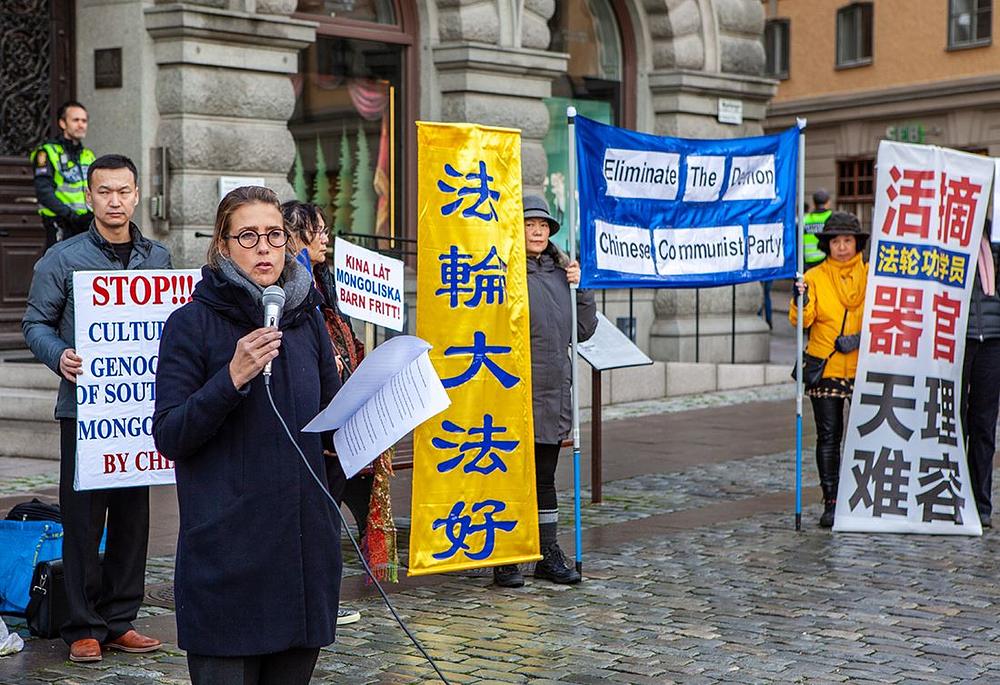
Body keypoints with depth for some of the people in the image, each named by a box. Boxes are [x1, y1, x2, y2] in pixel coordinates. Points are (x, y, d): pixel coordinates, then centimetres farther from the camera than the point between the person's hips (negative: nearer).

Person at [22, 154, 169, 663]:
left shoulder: (158, 259, 11)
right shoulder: (63, 258, 0)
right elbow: (35, 324, 2)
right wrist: (60, 357, -17)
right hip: (83, 407, -3)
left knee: (133, 514, 8)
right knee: (83, 515, -1)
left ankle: (119, 620, 19)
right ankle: (83, 626, 9)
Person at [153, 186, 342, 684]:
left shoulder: (307, 318, 11)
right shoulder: (192, 323, -4)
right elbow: (168, 437, -9)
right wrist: (233, 377, -20)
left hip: (304, 541, 5)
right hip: (226, 545, -5)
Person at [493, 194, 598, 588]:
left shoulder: (560, 272, 13)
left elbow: (583, 331, 15)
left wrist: (581, 289, 5)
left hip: (554, 393, 6)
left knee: (545, 476, 14)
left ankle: (549, 554, 23)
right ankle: (505, 559, 8)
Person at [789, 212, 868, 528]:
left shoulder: (871, 275, 7)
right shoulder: (815, 277, 5)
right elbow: (802, 320, -3)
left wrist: (861, 338, -10)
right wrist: (800, 301, -24)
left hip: (862, 368, 0)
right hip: (826, 368, 0)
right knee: (828, 436, 1)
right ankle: (831, 502, 6)